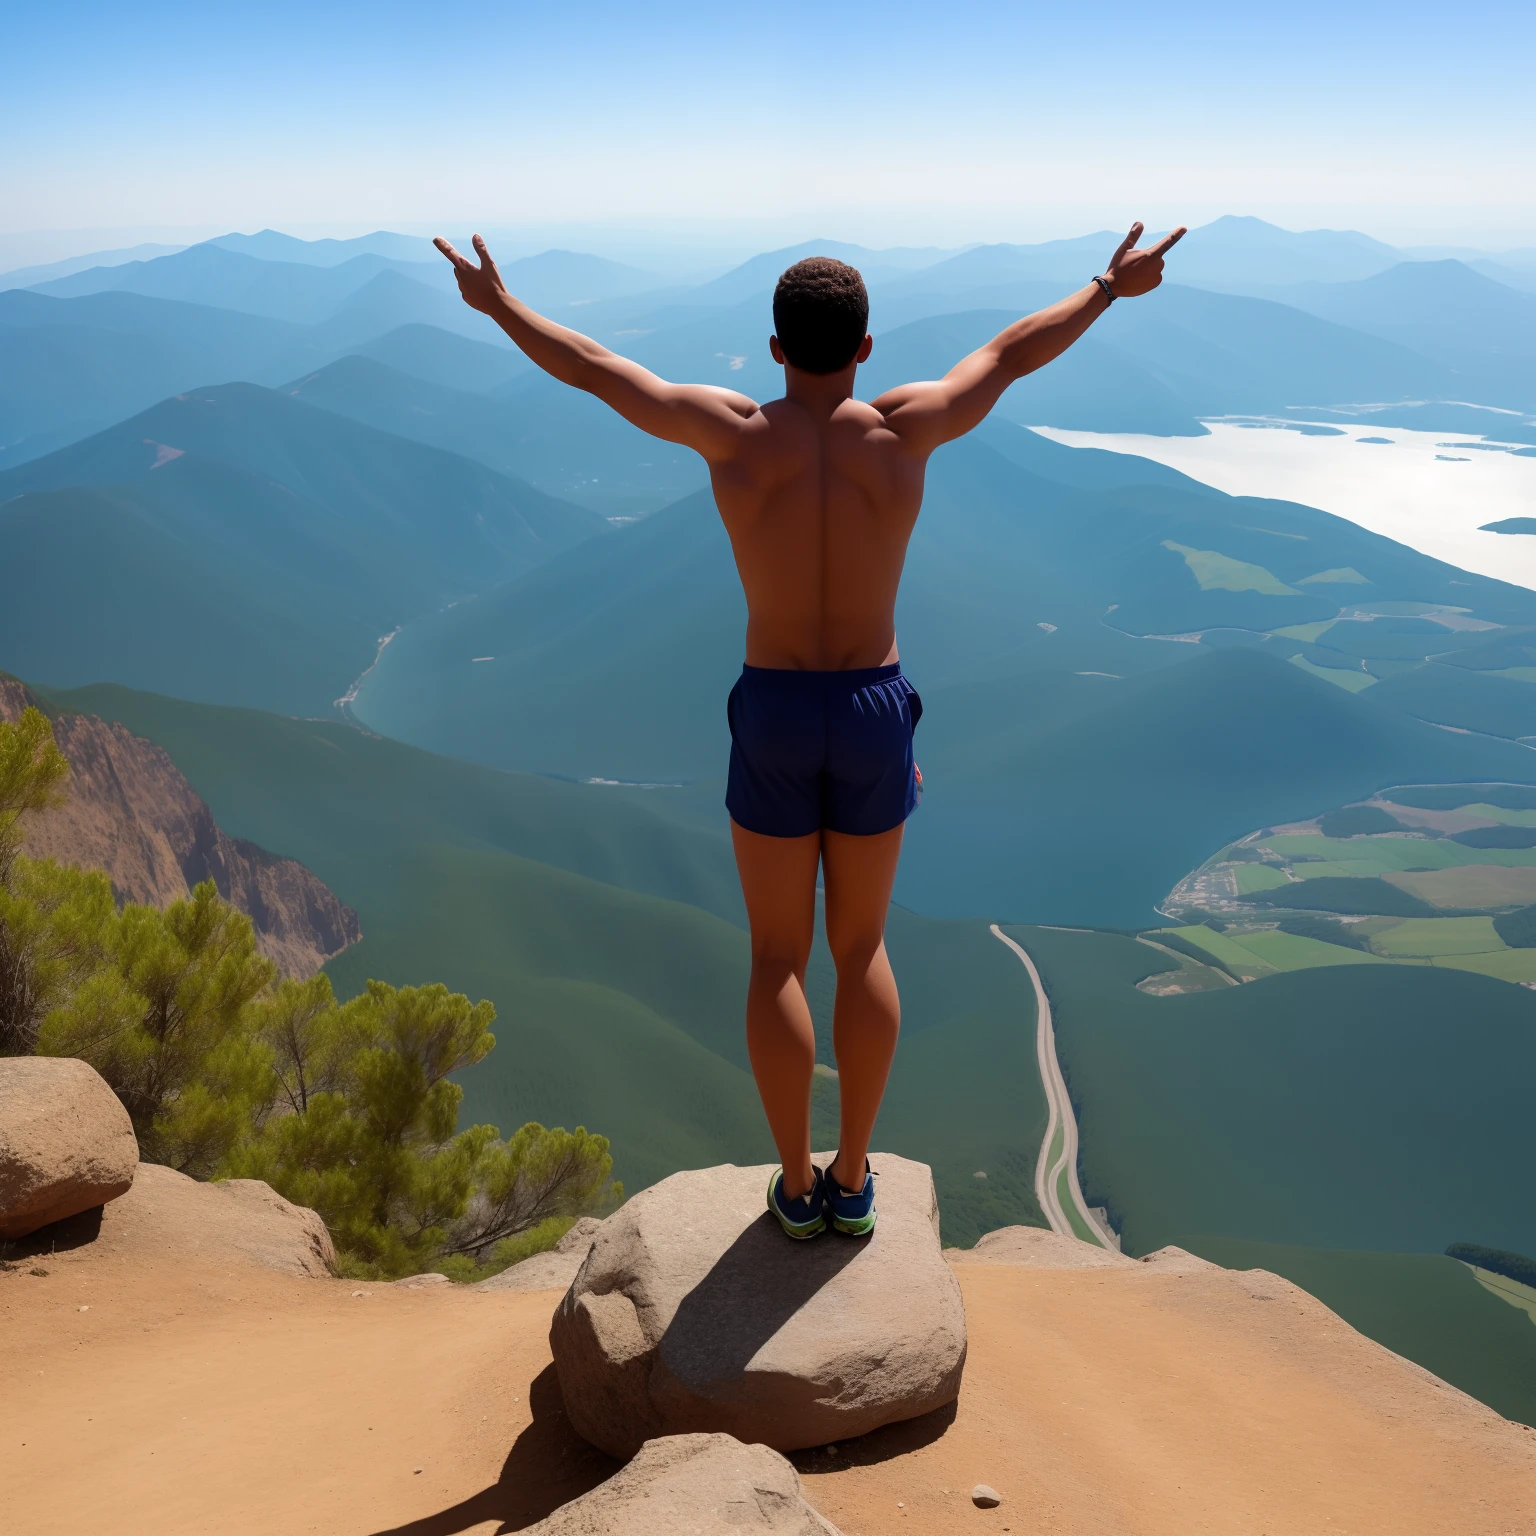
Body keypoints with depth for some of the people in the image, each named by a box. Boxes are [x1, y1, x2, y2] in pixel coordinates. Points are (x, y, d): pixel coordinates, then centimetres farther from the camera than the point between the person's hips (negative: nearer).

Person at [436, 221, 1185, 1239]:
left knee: (779, 957, 13)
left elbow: (595, 370, 2)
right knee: (862, 948, 17)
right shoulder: (904, 430, -9)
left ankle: (797, 1184, 20)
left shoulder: (736, 432, -10)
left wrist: (499, 303, 18)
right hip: (874, 717, 1)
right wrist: (1111, 287, 24)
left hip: (772, 718, -1)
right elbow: (1012, 355, 8)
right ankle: (853, 1181, 22)